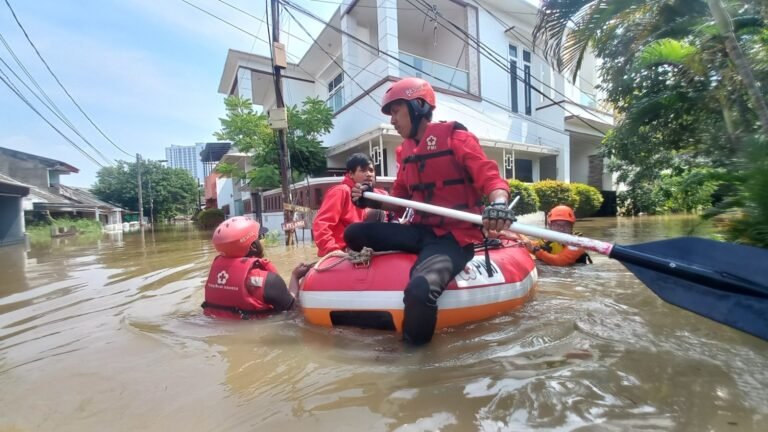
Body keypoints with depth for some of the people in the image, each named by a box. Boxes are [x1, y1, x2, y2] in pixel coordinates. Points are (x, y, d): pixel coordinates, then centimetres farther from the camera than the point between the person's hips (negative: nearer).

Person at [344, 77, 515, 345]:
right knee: (354, 234, 2)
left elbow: (491, 179, -15)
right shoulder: (407, 150, 15)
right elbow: (400, 200, 18)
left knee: (419, 290, -33)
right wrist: (371, 200, -1)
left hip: (455, 235, -7)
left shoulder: (454, 136, -5)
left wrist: (499, 203, -37)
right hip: (421, 231, 8)